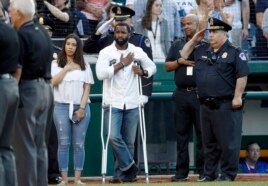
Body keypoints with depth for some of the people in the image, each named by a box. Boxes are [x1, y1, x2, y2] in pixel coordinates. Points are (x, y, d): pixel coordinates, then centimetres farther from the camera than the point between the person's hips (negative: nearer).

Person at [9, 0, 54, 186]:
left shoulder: (22, 35, -15)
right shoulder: (43, 31, 11)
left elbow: (17, 70, -17)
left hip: (27, 89, -8)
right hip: (45, 89, 8)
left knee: (25, 145, -5)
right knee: (40, 144, 11)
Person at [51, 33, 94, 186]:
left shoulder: (84, 66, 10)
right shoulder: (56, 64, 6)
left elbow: (87, 88, 5)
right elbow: (53, 82, -9)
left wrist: (82, 108, -5)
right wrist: (66, 68, -8)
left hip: (81, 107, 1)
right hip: (61, 107, -1)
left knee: (79, 144, -1)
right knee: (64, 143, -2)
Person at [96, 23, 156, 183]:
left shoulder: (138, 52, 7)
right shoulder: (106, 52, -2)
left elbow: (152, 67, 20)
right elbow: (101, 73, -15)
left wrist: (143, 71, -2)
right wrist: (122, 64, -15)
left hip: (132, 104, 3)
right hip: (113, 103, -3)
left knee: (129, 141, 4)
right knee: (114, 137, -16)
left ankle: (121, 173, 12)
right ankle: (130, 167, -2)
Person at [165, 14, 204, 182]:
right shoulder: (177, 45, 15)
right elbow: (167, 67, 13)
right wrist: (179, 61, -5)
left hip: (200, 94, -4)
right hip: (181, 94, 4)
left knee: (202, 133, -3)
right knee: (182, 134, 5)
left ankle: (203, 171, 1)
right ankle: (182, 171, 8)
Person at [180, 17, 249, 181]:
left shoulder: (235, 52, -4)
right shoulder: (202, 50, 16)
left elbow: (242, 75, -9)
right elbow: (183, 55, 24)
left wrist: (237, 97, -15)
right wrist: (194, 40, 14)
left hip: (226, 105, -7)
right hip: (206, 104, 7)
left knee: (228, 141, -5)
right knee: (209, 142, 11)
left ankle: (228, 174, 0)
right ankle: (209, 174, 18)